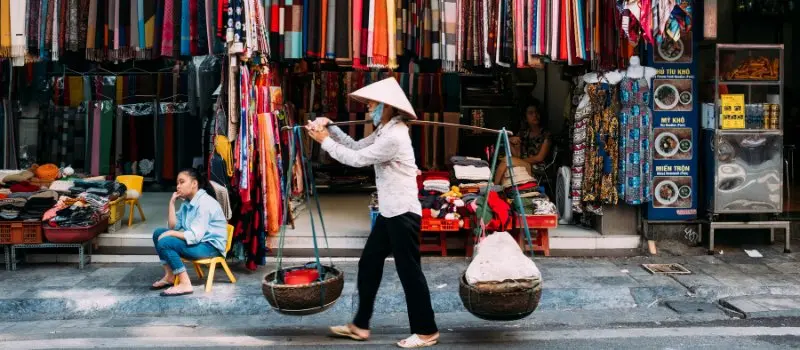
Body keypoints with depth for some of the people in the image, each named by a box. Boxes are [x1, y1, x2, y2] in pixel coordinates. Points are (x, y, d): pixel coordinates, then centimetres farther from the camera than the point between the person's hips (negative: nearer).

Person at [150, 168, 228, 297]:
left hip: (211, 246, -10)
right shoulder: (187, 202, 9)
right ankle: (169, 276, 6)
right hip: (197, 240, 10)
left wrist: (170, 233, -16)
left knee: (164, 242, -23)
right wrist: (172, 203, 0)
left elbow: (195, 236, -25)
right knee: (158, 233, 6)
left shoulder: (205, 203, -20)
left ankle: (185, 284, -20)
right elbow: (173, 226, 5)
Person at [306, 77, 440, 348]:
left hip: (403, 213, -11)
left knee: (409, 271, -2)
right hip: (390, 212, 11)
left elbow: (356, 159, -17)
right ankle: (360, 325, 24)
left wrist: (325, 141, -7)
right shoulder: (385, 132, 14)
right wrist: (331, 128, 5)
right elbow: (356, 146, 15)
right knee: (368, 264, 14)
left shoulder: (394, 137, -20)